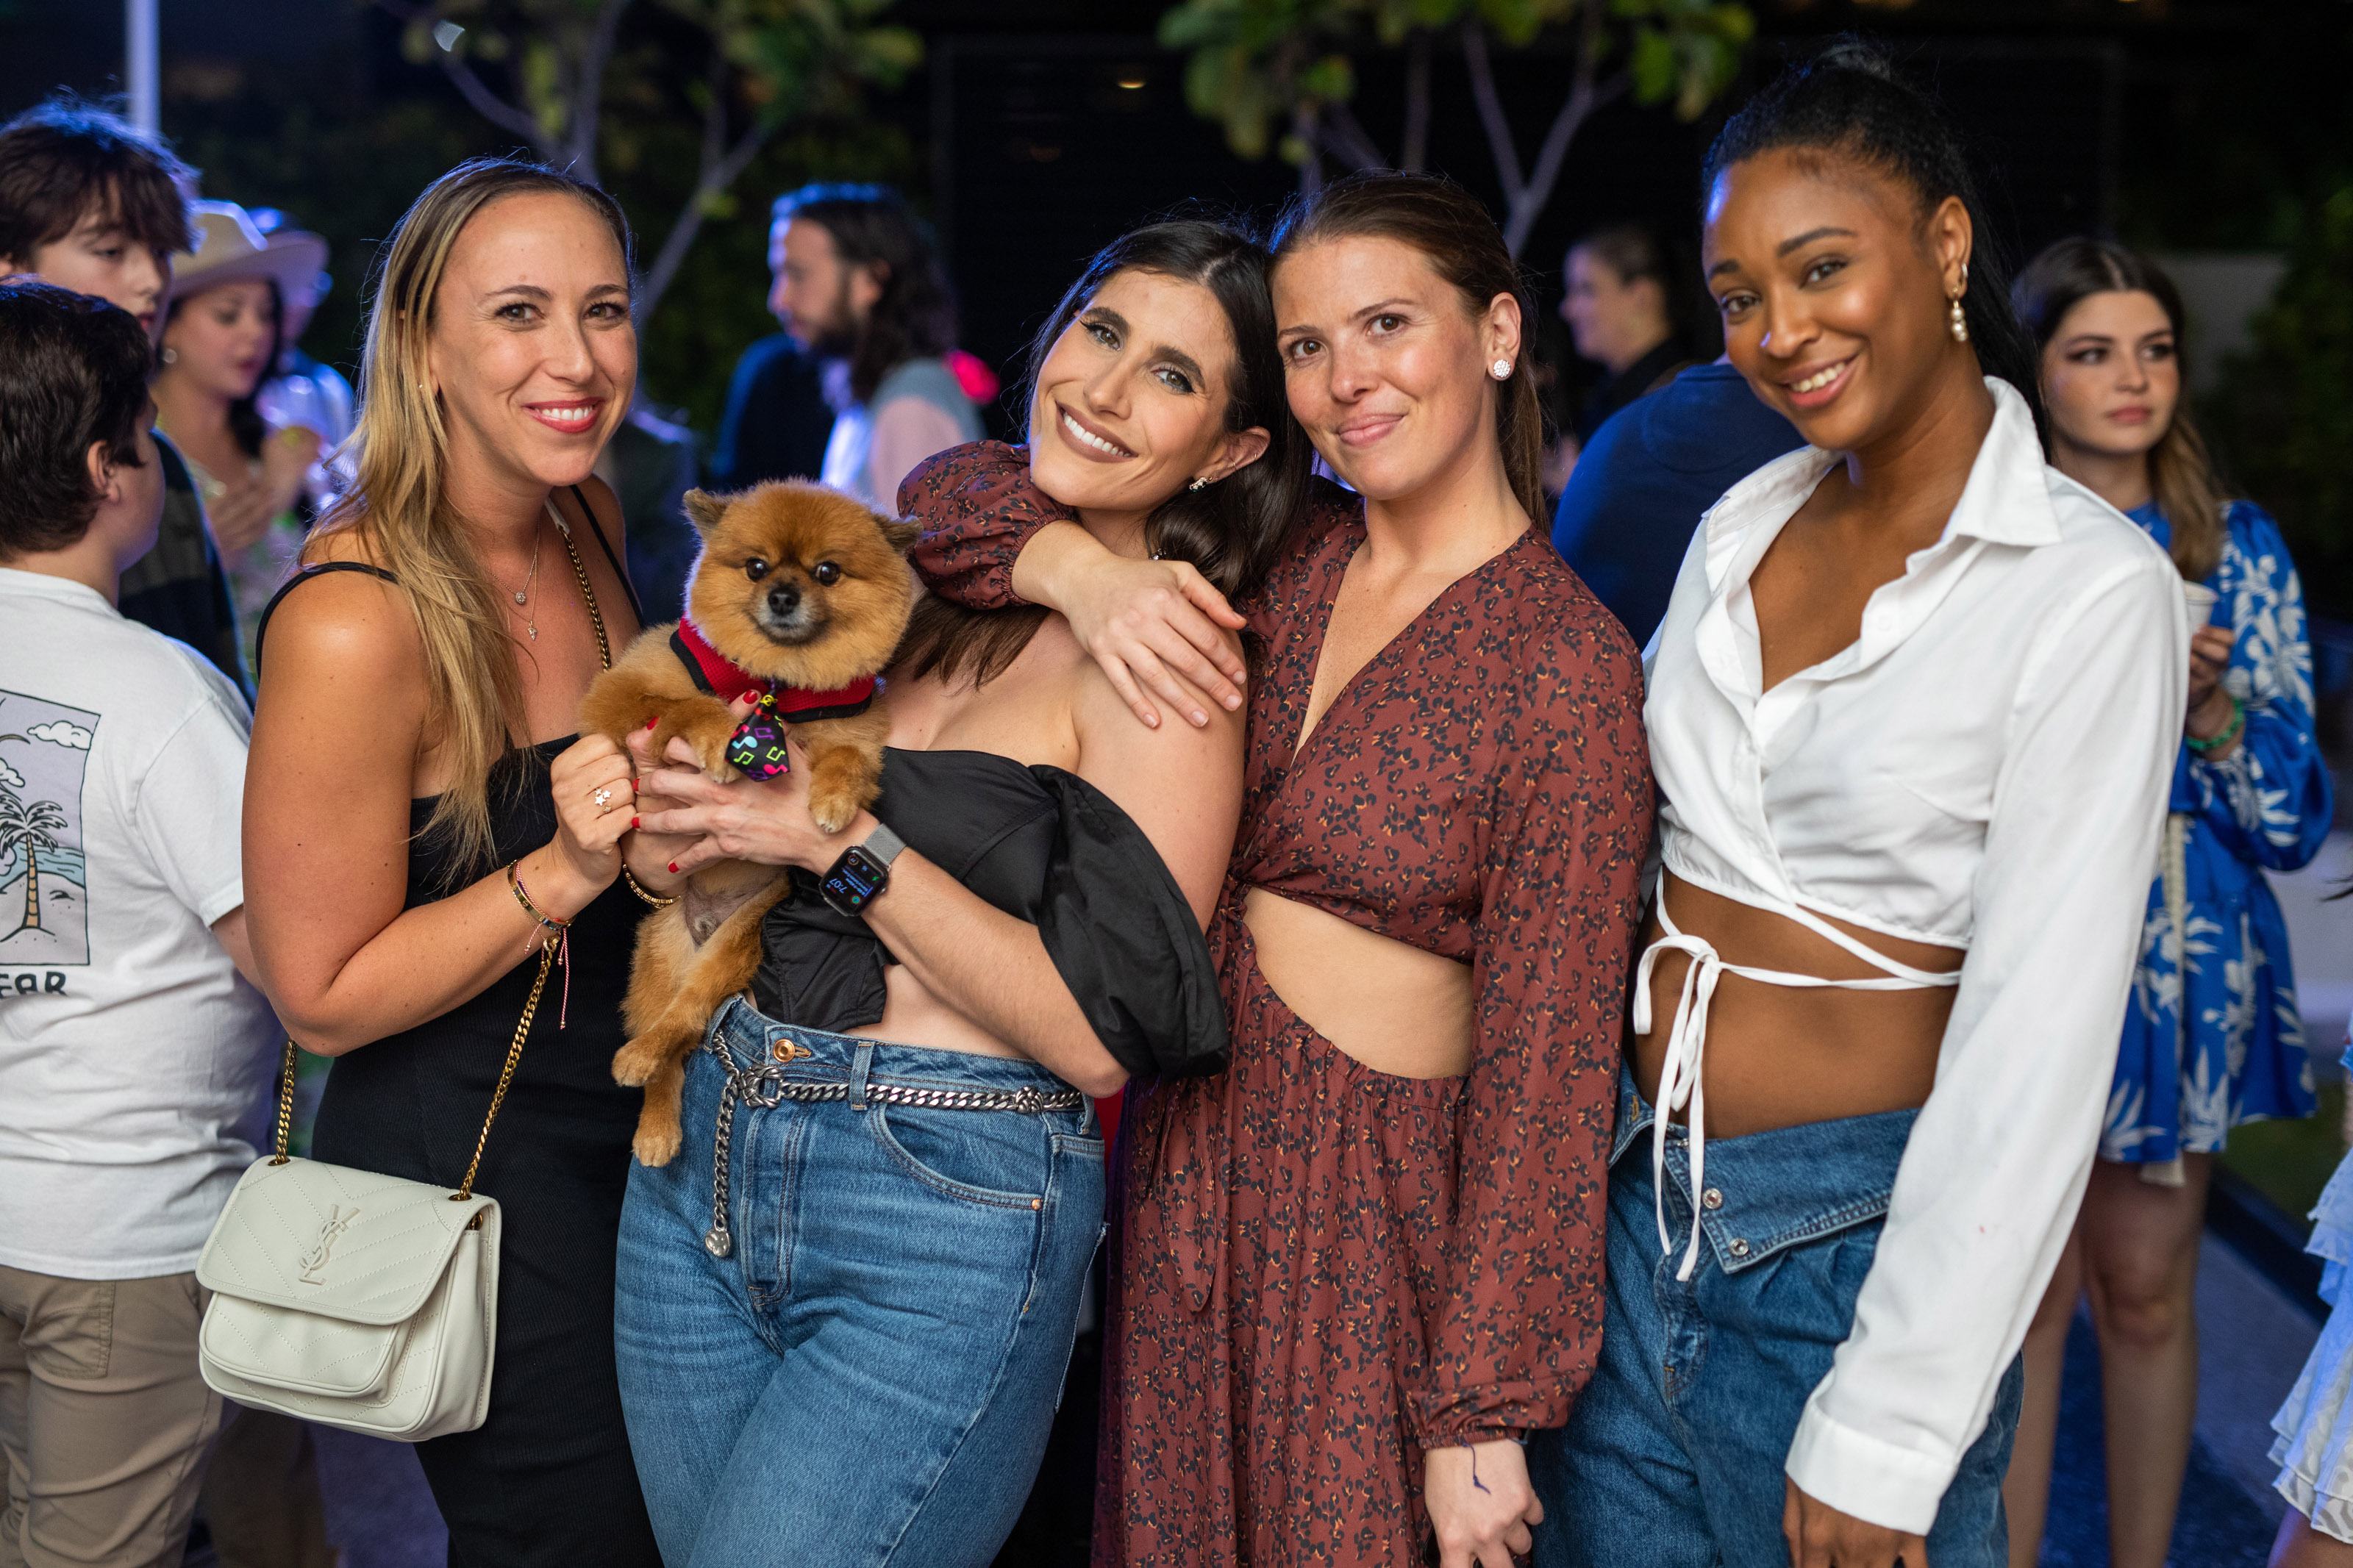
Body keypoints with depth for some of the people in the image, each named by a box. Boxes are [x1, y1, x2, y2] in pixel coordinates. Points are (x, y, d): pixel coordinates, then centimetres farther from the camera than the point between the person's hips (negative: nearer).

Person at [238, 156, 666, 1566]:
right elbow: (323, 996, -21)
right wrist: (562, 877, -30)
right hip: (461, 1162, -8)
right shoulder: (356, 623, -27)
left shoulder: (590, 520, -2)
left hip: (631, 1123, 8)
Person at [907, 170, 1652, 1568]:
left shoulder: (1571, 671, -14)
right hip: (1188, 1175, 6)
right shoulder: (1274, 555, 2)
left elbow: (1546, 1068, -15)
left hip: (1382, 1220, -6)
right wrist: (1082, 571, -18)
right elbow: (947, 504, 4)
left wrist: (1485, 1411, -15)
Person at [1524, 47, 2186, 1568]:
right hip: (1631, 1208, 6)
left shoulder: (2091, 588, -14)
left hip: (1859, 1249, -5)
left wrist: (1887, 1436, -17)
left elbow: (2035, 1047, -17)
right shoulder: (1741, 524, 5)